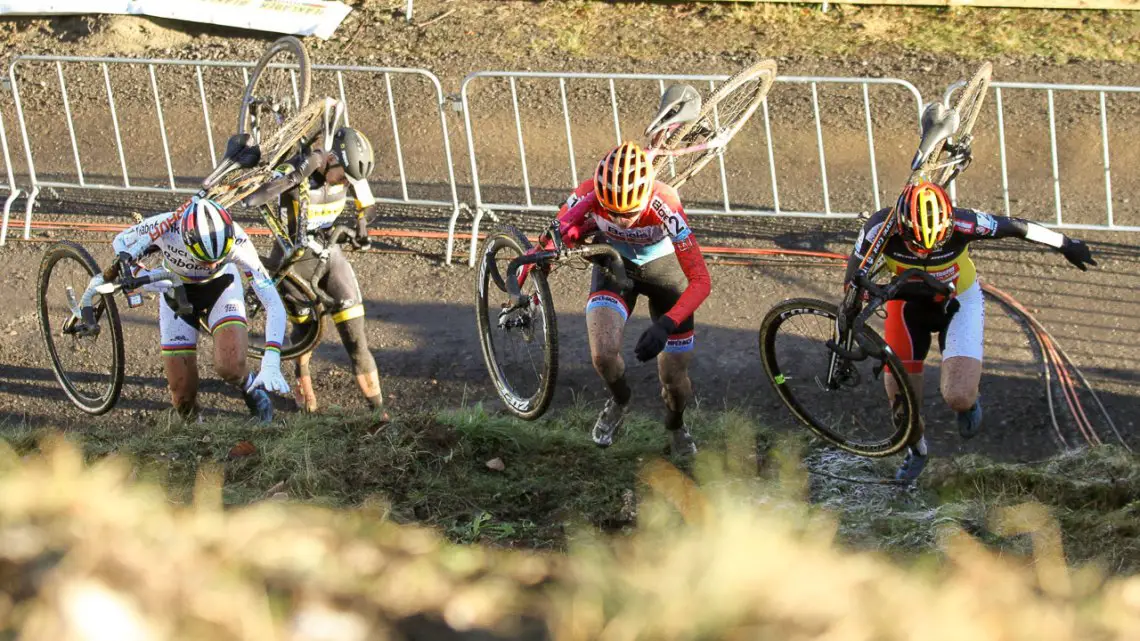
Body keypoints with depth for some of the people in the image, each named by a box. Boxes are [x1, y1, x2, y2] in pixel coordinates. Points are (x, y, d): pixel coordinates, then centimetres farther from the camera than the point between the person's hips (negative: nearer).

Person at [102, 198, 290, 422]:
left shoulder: (236, 241, -37)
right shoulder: (163, 228, -36)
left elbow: (274, 304, -34)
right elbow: (120, 242, -13)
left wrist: (271, 363, -44)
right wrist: (137, 274, -32)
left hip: (221, 286, -1)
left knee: (230, 366, -28)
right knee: (183, 399, -4)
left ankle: (251, 388, 7)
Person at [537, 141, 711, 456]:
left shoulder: (664, 207, -41)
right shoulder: (589, 196, -34)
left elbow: (701, 281, -39)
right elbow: (561, 230, -9)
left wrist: (664, 326, -49)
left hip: (663, 268, -1)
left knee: (674, 379, 3)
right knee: (603, 354, -23)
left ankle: (676, 426, 41)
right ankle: (619, 400, 14)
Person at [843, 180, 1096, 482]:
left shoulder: (962, 224, -34)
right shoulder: (881, 228, -34)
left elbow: (1016, 227, -18)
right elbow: (854, 281, -23)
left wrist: (1065, 244, -4)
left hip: (959, 302, -1)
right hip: (909, 303, 1)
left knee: (958, 397, -19)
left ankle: (969, 400, 21)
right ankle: (915, 450, 40)